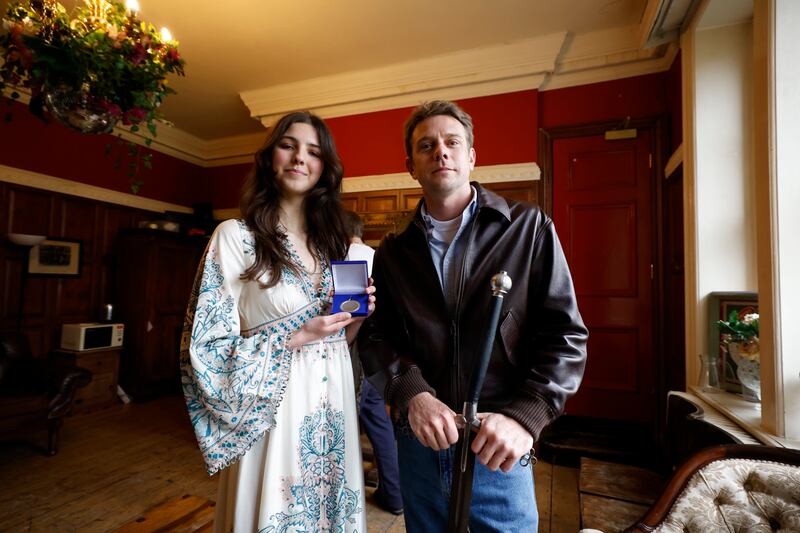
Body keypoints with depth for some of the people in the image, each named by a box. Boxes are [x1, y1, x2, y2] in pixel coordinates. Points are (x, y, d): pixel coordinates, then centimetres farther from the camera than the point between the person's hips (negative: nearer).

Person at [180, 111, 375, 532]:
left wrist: (356, 319, -8)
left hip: (332, 405, 5)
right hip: (271, 407, -5)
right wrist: (295, 339, -19)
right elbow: (207, 347, -11)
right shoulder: (235, 236, -9)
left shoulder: (330, 241, 6)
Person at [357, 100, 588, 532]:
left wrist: (525, 416, -19)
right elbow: (376, 337, 1)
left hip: (498, 453, -2)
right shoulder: (393, 252, 4)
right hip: (418, 445, 3)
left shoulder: (528, 229, -4)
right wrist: (412, 394, -17)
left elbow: (566, 335, -6)